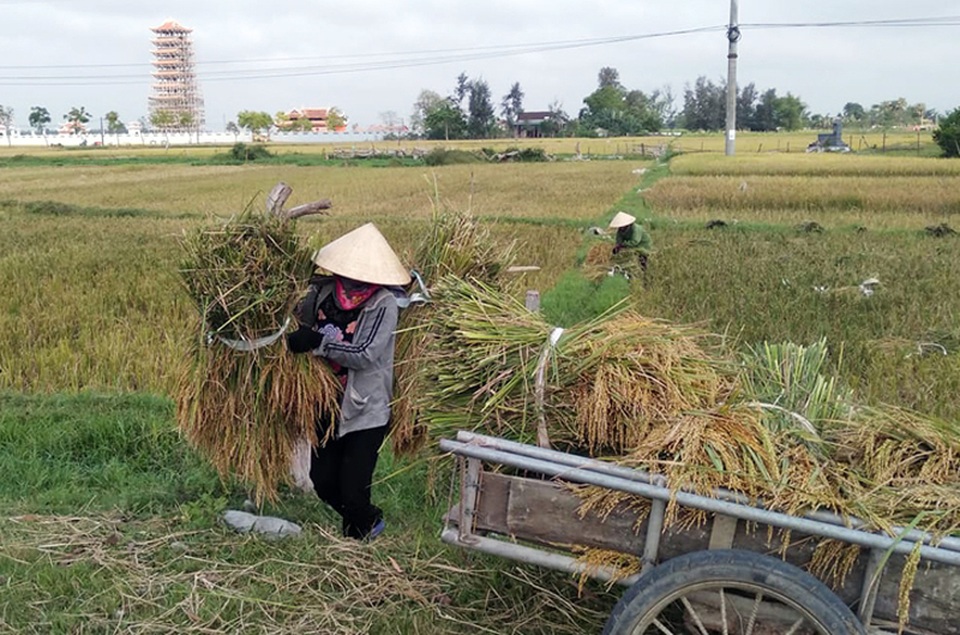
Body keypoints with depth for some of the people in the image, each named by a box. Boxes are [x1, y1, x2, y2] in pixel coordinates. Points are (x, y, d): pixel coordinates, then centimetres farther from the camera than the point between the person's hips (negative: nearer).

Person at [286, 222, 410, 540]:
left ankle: (365, 526, 33)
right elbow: (298, 320, 14)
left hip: (365, 410, -5)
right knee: (323, 482, 12)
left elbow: (366, 355, -25)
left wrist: (317, 342, -30)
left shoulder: (383, 303, -17)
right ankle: (365, 520, 42)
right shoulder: (322, 290, -3)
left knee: (352, 490, -3)